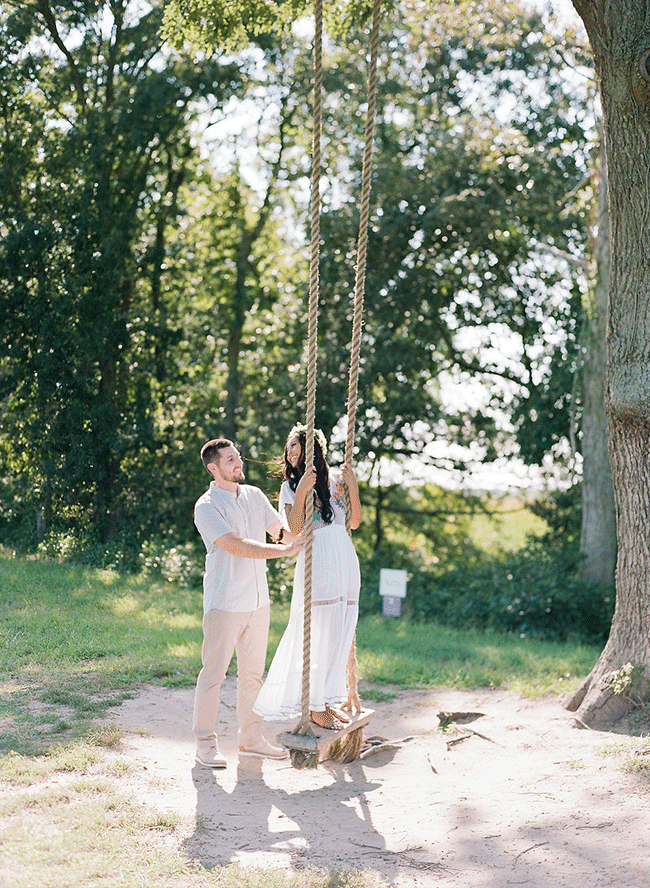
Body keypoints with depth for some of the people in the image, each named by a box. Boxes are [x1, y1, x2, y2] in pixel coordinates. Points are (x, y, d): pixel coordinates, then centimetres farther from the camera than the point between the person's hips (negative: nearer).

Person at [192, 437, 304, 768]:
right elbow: (237, 546, -19)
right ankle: (205, 744, 6)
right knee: (213, 673, -2)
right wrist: (284, 550, -21)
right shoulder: (206, 506, -9)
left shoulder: (254, 495, 11)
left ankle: (250, 738, 24)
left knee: (253, 672, 13)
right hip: (224, 602, -6)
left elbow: (284, 532, 14)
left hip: (258, 601, 7)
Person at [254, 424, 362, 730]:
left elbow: (354, 523, 10)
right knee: (319, 636, -4)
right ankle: (315, 707, 6)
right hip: (315, 561, -4)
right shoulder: (290, 486, 6)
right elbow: (294, 529, -9)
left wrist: (353, 487, -1)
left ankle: (328, 700, 19)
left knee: (341, 635, 8)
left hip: (345, 560, 4)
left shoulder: (336, 477, 12)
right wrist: (301, 492, -19)